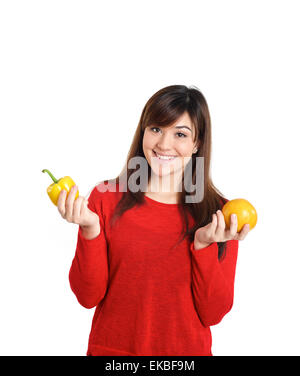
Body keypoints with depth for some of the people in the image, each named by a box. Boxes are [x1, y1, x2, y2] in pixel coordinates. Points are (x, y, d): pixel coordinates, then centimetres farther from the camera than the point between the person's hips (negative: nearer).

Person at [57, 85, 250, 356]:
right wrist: (90, 231, -24)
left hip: (187, 350, 1)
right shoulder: (106, 197, -10)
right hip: (111, 348, 0)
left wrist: (204, 245, -23)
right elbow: (89, 297, -9)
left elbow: (213, 314, -10)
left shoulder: (220, 214, -8)